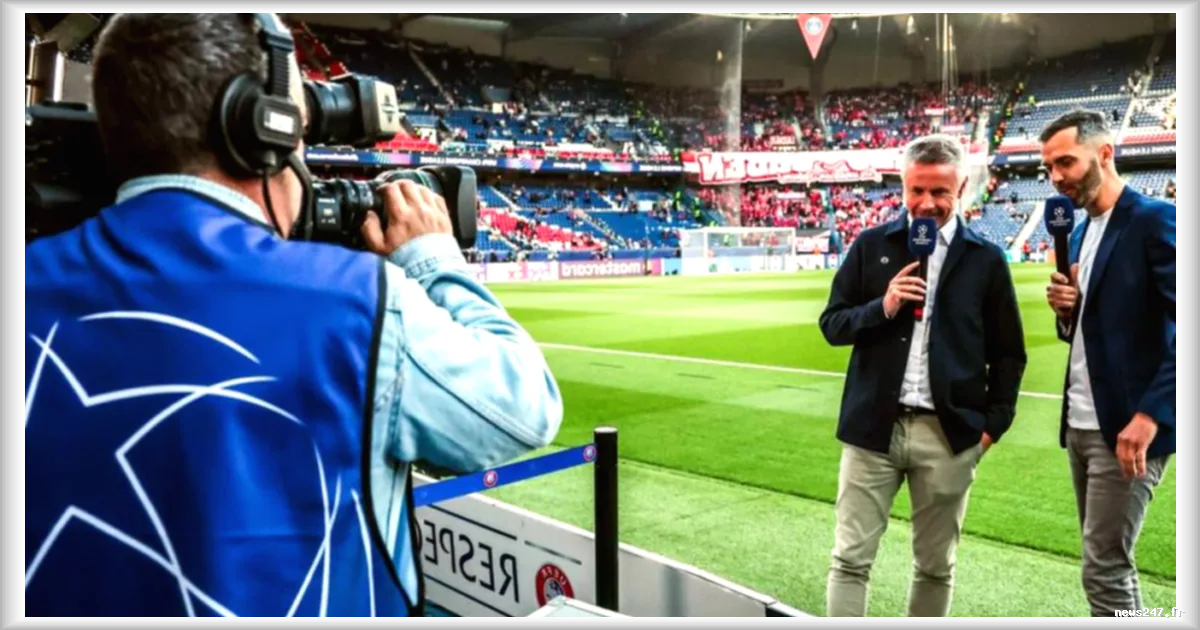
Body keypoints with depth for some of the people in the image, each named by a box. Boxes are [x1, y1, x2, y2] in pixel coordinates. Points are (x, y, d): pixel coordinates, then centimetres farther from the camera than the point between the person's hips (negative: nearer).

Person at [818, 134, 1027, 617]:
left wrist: (994, 423, 0)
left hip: (949, 432, 0)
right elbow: (832, 324, 4)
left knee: (935, 567, 12)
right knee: (850, 559, 3)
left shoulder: (986, 259, 4)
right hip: (874, 425, 0)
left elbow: (1008, 352, 8)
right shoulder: (871, 245, 4)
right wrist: (882, 307, -12)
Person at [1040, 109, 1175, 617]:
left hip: (1128, 425, -8)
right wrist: (1067, 310, -2)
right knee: (1107, 562, 16)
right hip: (1080, 425, 8)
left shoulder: (1154, 219, -12)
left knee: (1104, 570, -2)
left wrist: (1150, 413, -24)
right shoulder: (1081, 234, 14)